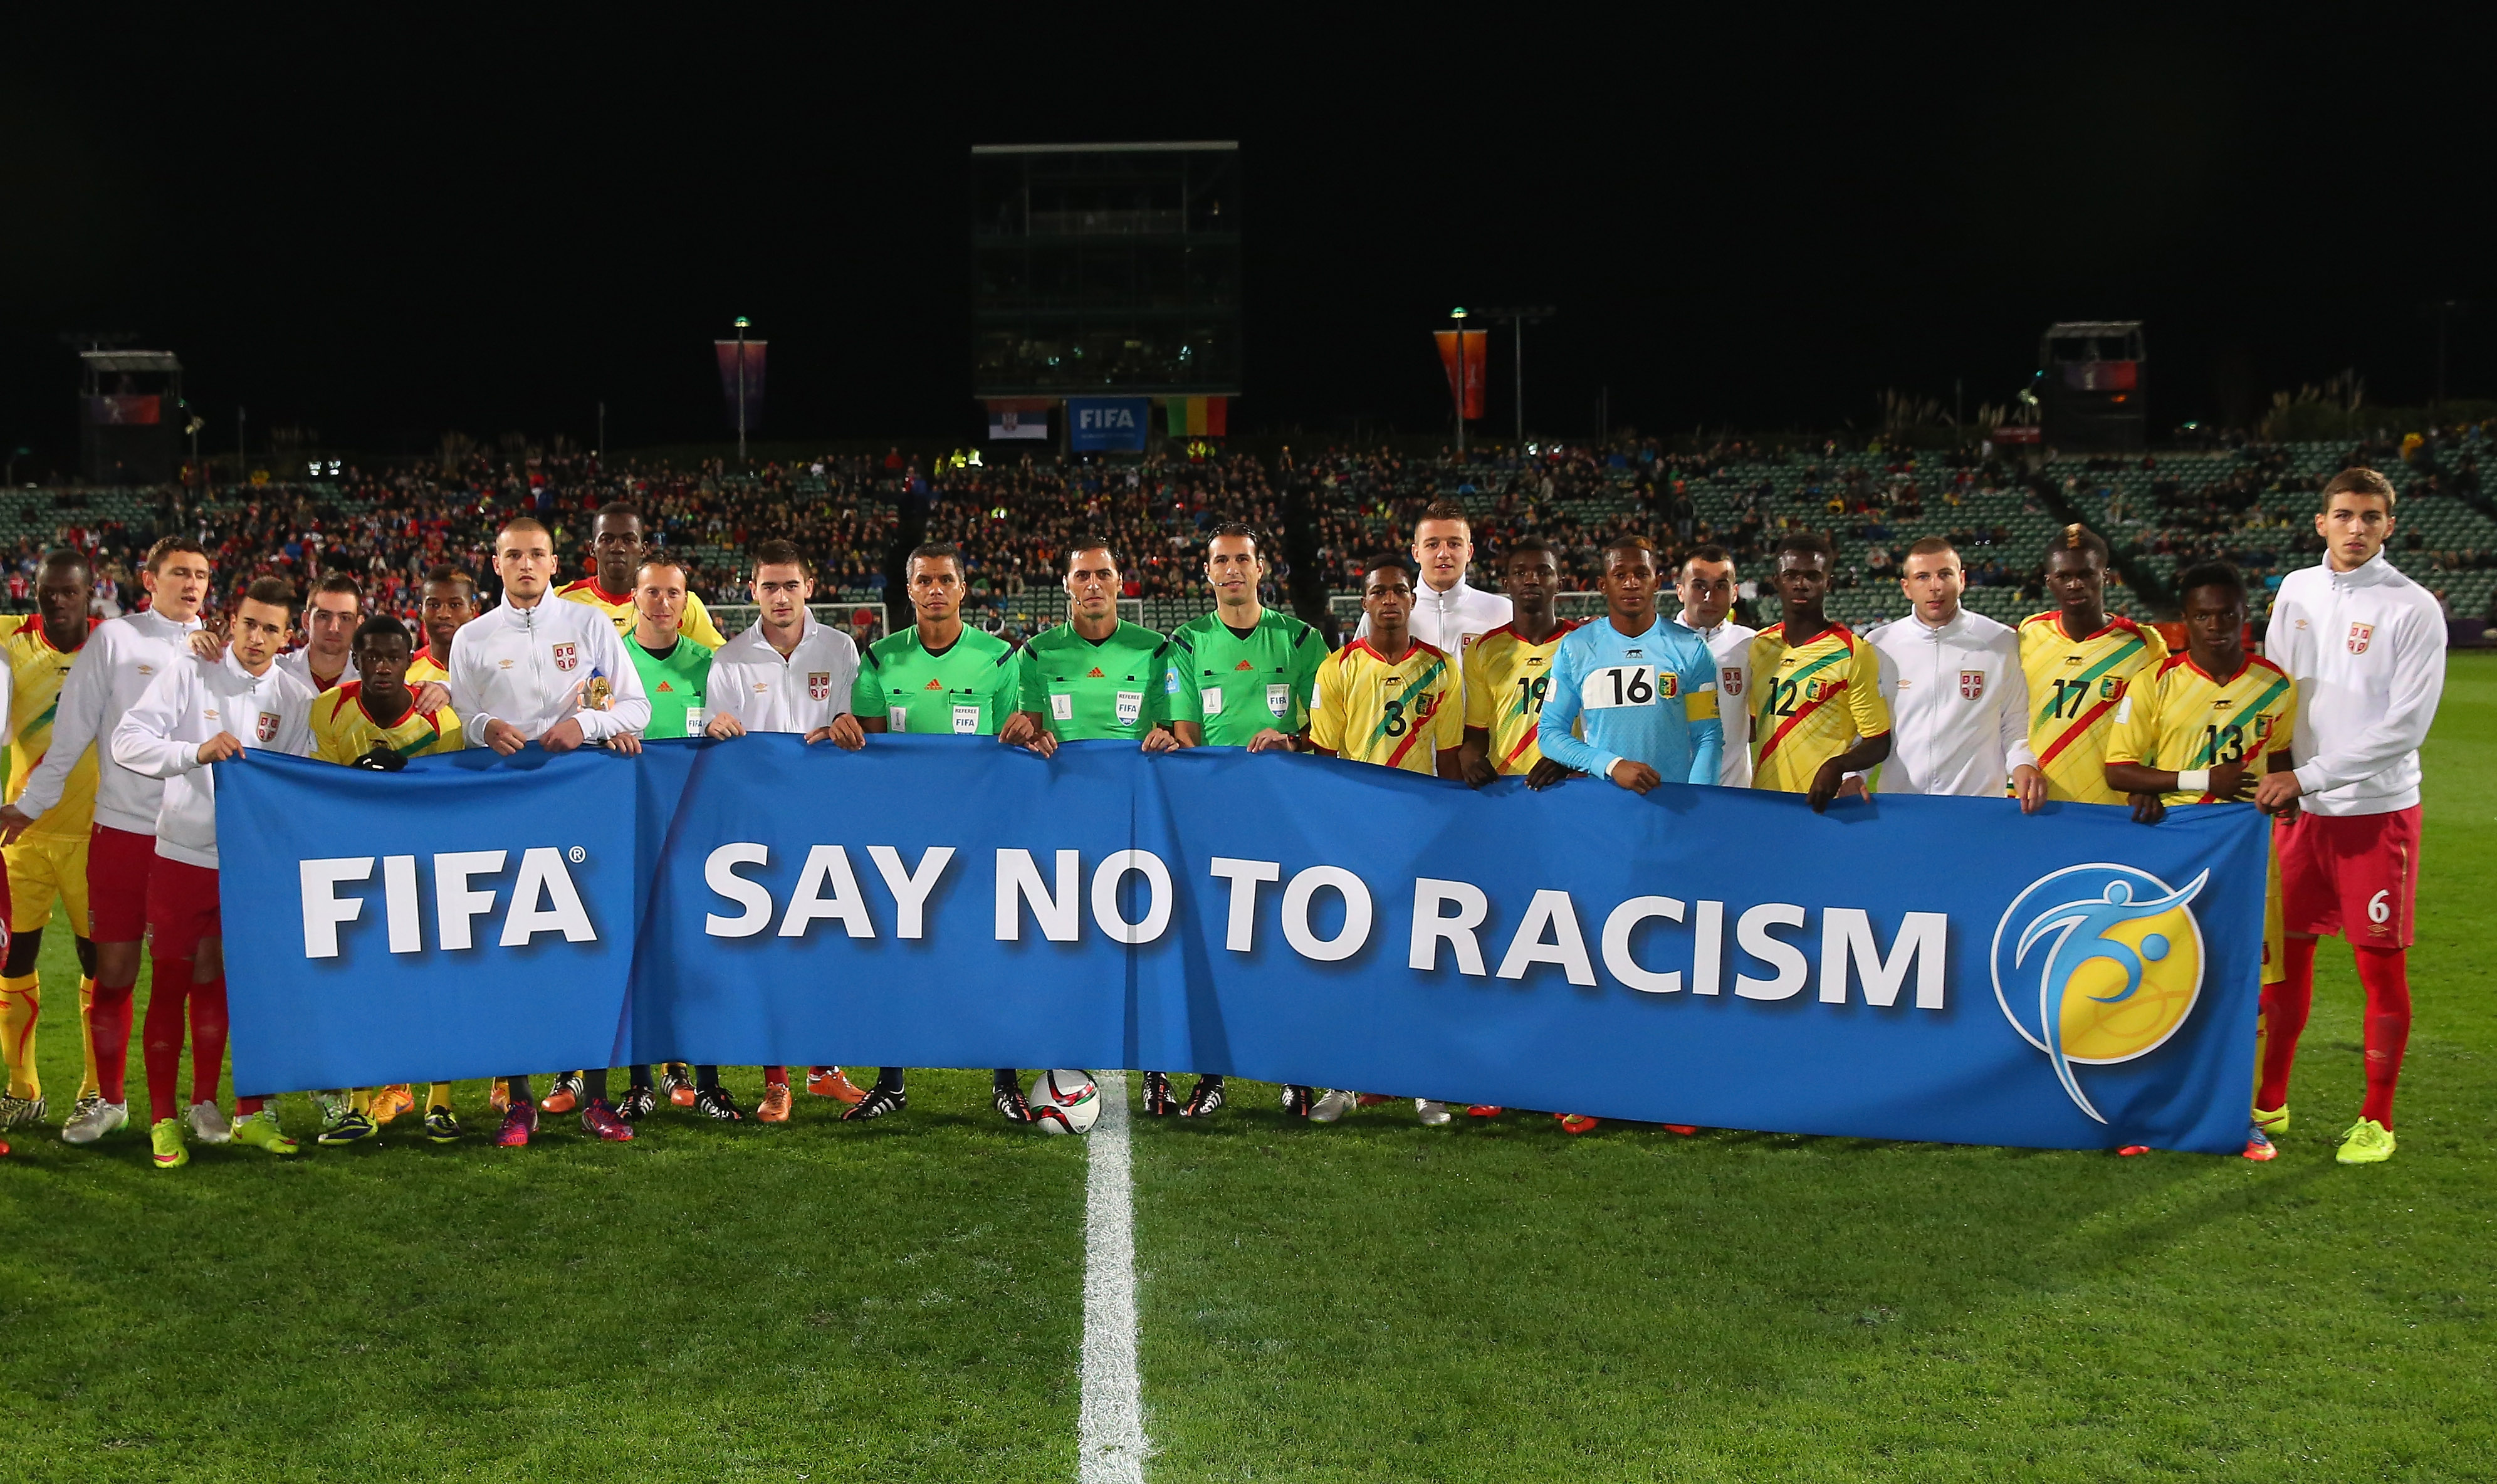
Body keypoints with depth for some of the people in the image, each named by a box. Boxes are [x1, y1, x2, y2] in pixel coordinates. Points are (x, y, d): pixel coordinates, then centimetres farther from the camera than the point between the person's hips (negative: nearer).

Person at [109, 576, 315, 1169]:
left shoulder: (297, 697, 4)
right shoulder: (189, 675, -3)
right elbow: (126, 741, -12)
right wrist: (197, 751, -26)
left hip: (256, 864, 2)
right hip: (182, 856, -2)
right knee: (171, 987, 3)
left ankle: (252, 1113, 14)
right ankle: (164, 1120, 13)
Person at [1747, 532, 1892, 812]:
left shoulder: (1853, 653, -7)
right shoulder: (1759, 646, 8)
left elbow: (1879, 744, -7)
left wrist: (1837, 766, -24)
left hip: (1824, 802, -4)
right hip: (1764, 800, 4)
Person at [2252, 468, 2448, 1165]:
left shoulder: (2412, 610, -9)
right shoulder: (2296, 590, 7)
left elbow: (2405, 726, -14)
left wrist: (2309, 775, -16)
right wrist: (2272, 772, 2)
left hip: (2378, 810, -4)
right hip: (2299, 807, 5)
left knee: (2381, 964, 0)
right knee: (2287, 952, 10)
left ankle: (2377, 1120, 12)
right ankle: (2270, 1101, 22)